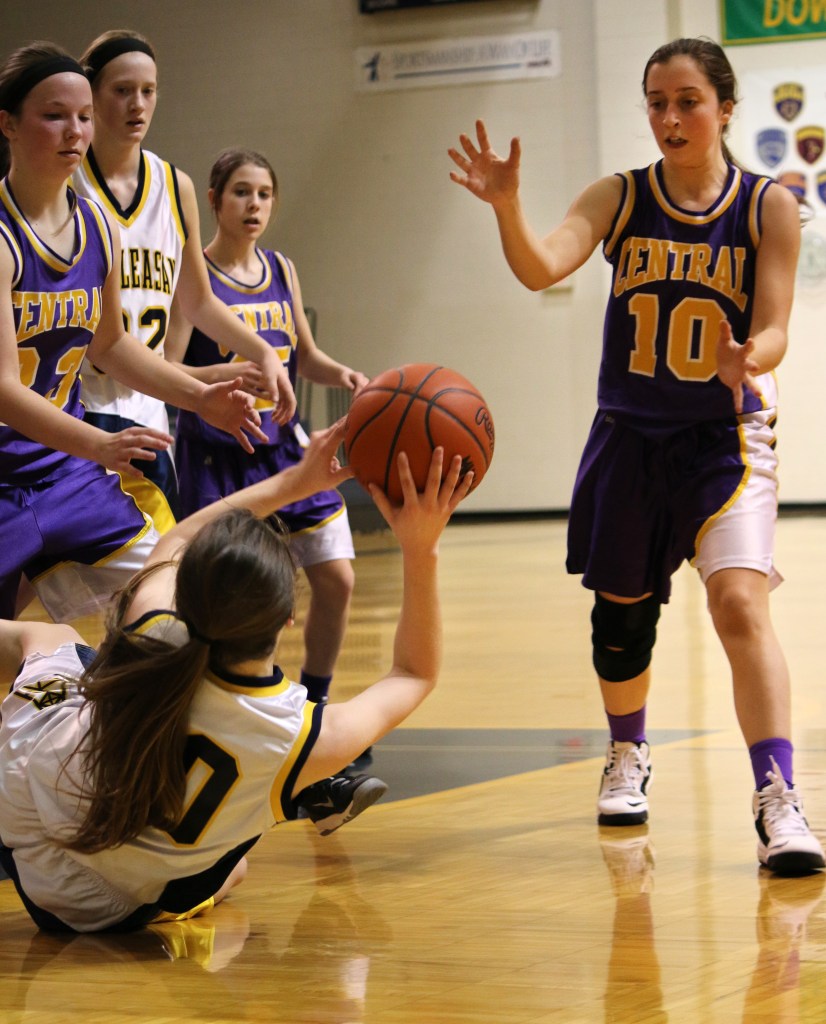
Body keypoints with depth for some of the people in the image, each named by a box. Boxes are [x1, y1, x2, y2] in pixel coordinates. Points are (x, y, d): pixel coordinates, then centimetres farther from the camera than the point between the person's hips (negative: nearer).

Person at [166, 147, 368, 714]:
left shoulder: (281, 269, 7)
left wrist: (342, 374, -4)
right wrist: (233, 373, -34)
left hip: (284, 448, 6)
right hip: (216, 459, -6)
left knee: (336, 581, 4)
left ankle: (315, 705, 22)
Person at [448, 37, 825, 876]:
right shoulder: (619, 200, -4)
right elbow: (542, 267, -19)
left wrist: (750, 360, -35)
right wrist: (506, 206, -39)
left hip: (726, 438, -3)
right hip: (630, 435, 3)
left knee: (740, 602, -22)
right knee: (620, 613, 15)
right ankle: (627, 755, 42)